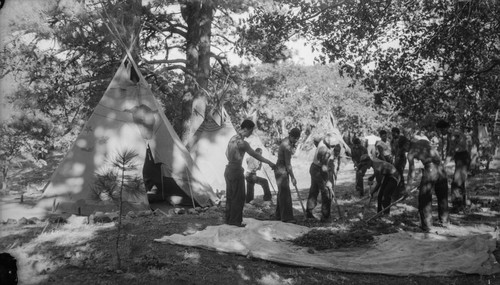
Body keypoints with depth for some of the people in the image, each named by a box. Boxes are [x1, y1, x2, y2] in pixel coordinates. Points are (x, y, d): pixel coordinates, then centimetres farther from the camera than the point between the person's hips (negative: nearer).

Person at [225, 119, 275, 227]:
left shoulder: (233, 138, 8)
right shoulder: (242, 143, -19)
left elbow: (227, 153, 18)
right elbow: (255, 155, -14)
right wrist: (269, 162, -6)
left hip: (228, 169, 9)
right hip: (236, 171, -9)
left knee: (230, 196, 15)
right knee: (238, 197, 1)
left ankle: (228, 219, 22)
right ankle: (235, 220, 7)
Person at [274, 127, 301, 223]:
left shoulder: (286, 140, 5)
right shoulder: (287, 146, -24)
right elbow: (288, 164, -19)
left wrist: (293, 145, -4)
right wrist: (292, 177, -15)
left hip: (280, 169, 10)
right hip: (282, 170, -10)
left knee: (282, 193, 16)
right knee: (285, 194, -7)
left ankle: (279, 215, 25)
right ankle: (286, 217, -2)